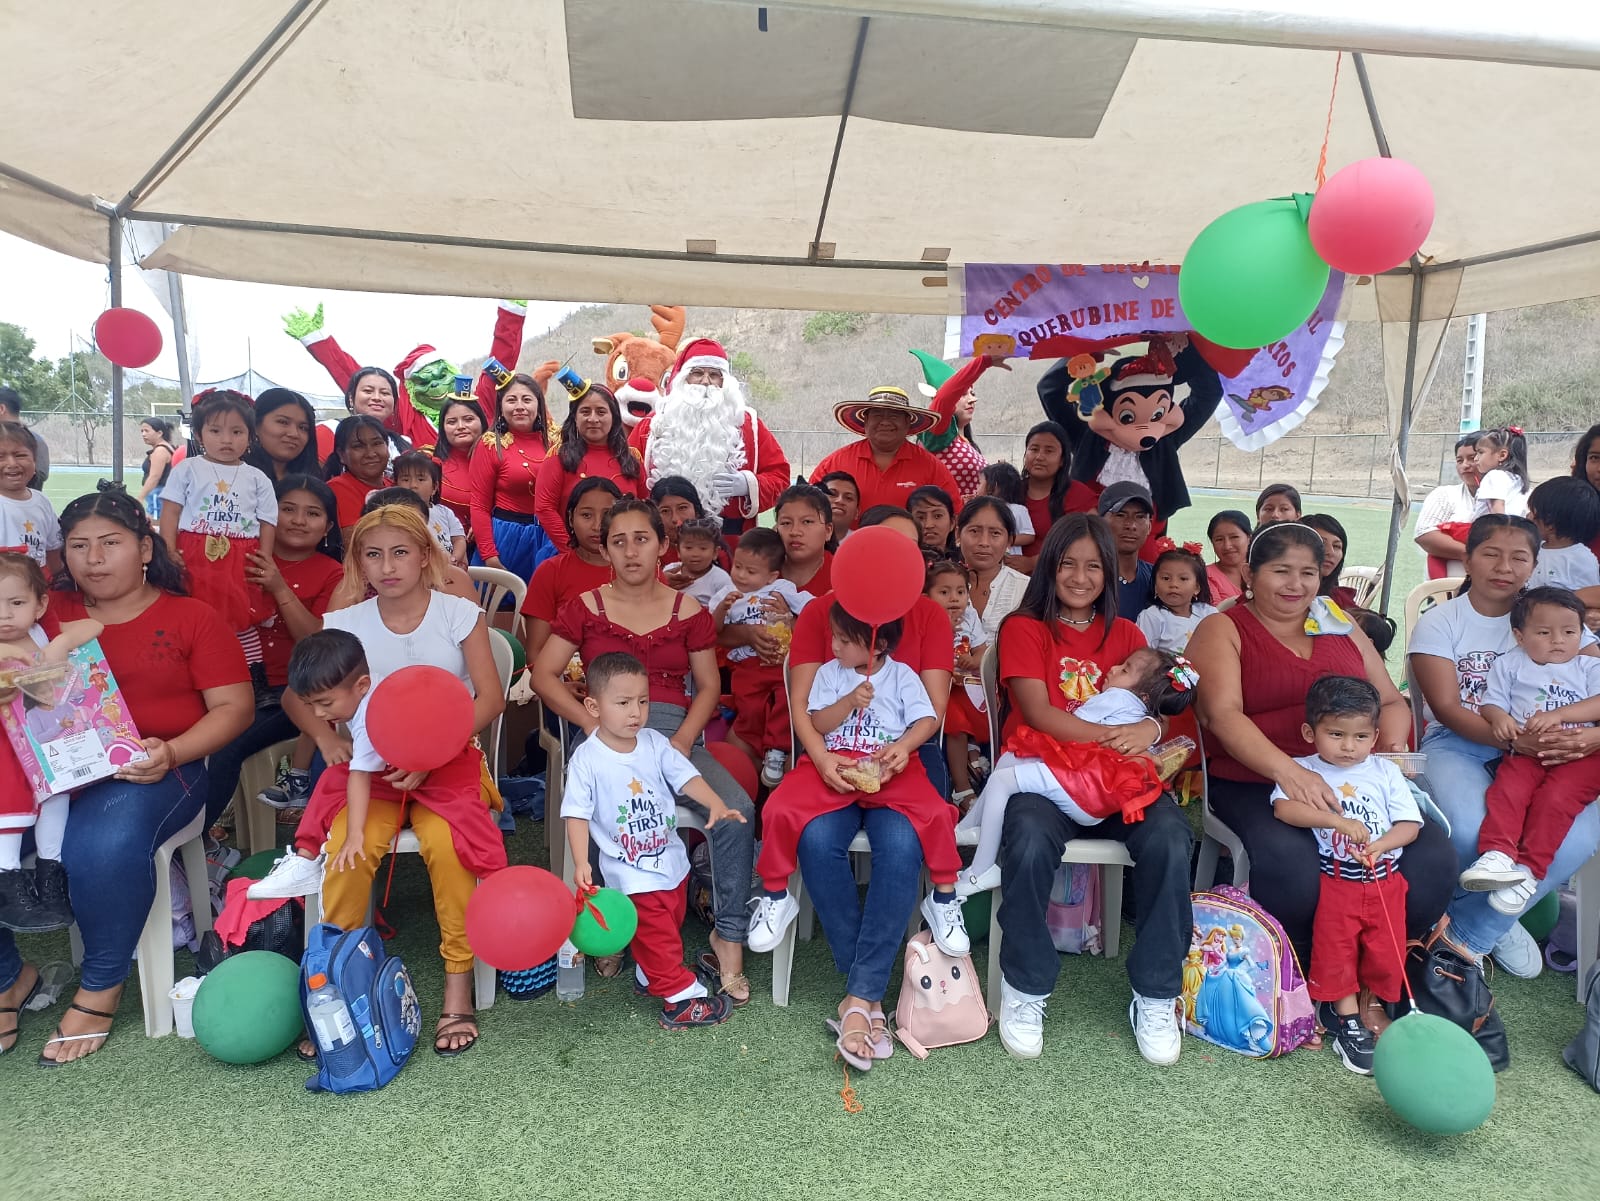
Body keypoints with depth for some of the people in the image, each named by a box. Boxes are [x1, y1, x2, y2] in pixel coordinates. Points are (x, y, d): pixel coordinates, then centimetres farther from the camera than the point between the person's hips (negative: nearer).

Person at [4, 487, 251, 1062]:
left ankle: (100, 988, -7)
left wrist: (171, 752, -15)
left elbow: (233, 707, 1)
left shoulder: (190, 617, 7)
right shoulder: (48, 613, 15)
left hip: (149, 771, -4)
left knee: (103, 843, -33)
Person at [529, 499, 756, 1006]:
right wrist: (592, 721, -8)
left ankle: (729, 938, -10)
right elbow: (542, 674, 5)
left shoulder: (688, 611, 12)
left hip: (675, 731, 1)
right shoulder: (585, 608, 11)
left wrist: (684, 739, -6)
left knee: (736, 810, -24)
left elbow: (708, 685, 11)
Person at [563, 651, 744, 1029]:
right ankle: (680, 997, 15)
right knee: (655, 934, 2)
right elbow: (577, 814, -15)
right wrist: (581, 863, -24)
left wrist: (715, 804, -24)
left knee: (669, 926, 22)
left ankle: (650, 977, 44)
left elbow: (685, 776, -7)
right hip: (632, 873, -6)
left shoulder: (654, 743, -3)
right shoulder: (587, 759, -16)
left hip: (671, 859, 6)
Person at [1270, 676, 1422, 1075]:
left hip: (1384, 880, 3)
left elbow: (1409, 824, 4)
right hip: (1334, 881, -3)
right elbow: (1284, 807, -19)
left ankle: (1368, 1006, 24)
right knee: (1335, 949, -2)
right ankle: (1345, 1015, 14)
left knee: (1384, 950, 3)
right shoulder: (1304, 769, 0)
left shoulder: (1385, 772, 10)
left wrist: (1378, 845, -15)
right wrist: (1339, 821, -26)